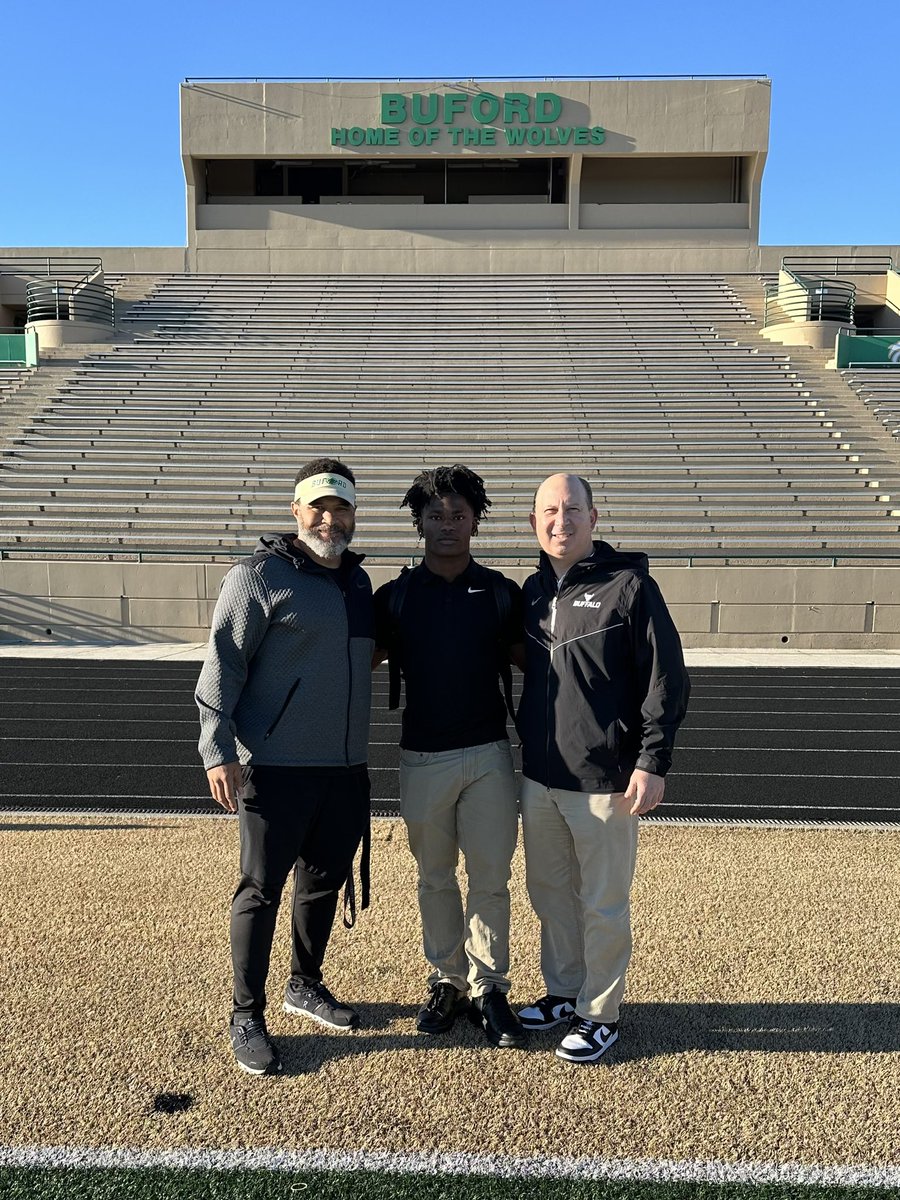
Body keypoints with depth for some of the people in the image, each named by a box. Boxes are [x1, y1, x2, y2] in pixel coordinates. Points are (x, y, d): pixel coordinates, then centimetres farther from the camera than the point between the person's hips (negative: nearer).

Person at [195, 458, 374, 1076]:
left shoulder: (358, 579, 12)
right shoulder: (260, 576, -10)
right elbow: (222, 667, -13)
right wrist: (219, 751, -18)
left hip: (345, 767, 7)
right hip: (276, 767, -7)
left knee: (326, 880, 18)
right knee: (262, 889, 3)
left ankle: (306, 985, 37)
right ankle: (247, 1017, 17)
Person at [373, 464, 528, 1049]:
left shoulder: (502, 594, 1)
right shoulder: (395, 596, 1)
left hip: (488, 755, 0)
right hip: (423, 759, 1)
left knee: (491, 878, 5)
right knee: (435, 878, 13)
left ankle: (489, 989, 19)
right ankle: (448, 981, 27)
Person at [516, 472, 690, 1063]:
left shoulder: (629, 586, -10)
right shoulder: (532, 590, 9)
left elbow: (667, 681, -10)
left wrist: (653, 762, -14)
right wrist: (528, 741, 14)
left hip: (606, 780, -6)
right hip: (540, 776, 6)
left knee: (603, 904, 6)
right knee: (549, 893, 17)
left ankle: (601, 1013, 23)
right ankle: (564, 994, 35)